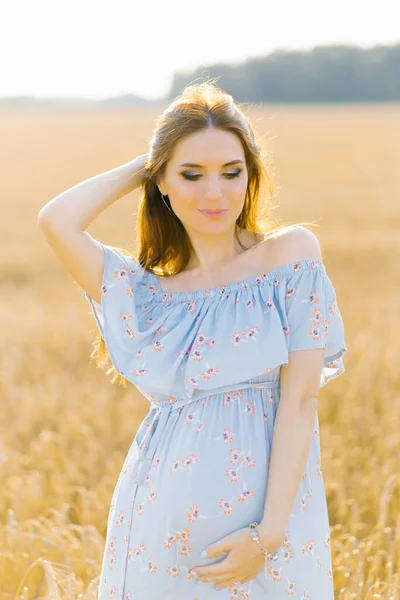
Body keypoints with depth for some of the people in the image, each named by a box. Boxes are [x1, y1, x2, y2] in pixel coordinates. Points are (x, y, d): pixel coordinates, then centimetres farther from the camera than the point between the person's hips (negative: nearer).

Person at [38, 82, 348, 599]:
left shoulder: (291, 252, 0)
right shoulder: (150, 293, 9)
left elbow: (299, 401, -6)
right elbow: (56, 220, -5)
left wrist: (269, 534, -13)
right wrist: (140, 166, 6)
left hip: (263, 522, -2)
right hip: (160, 531, 3)